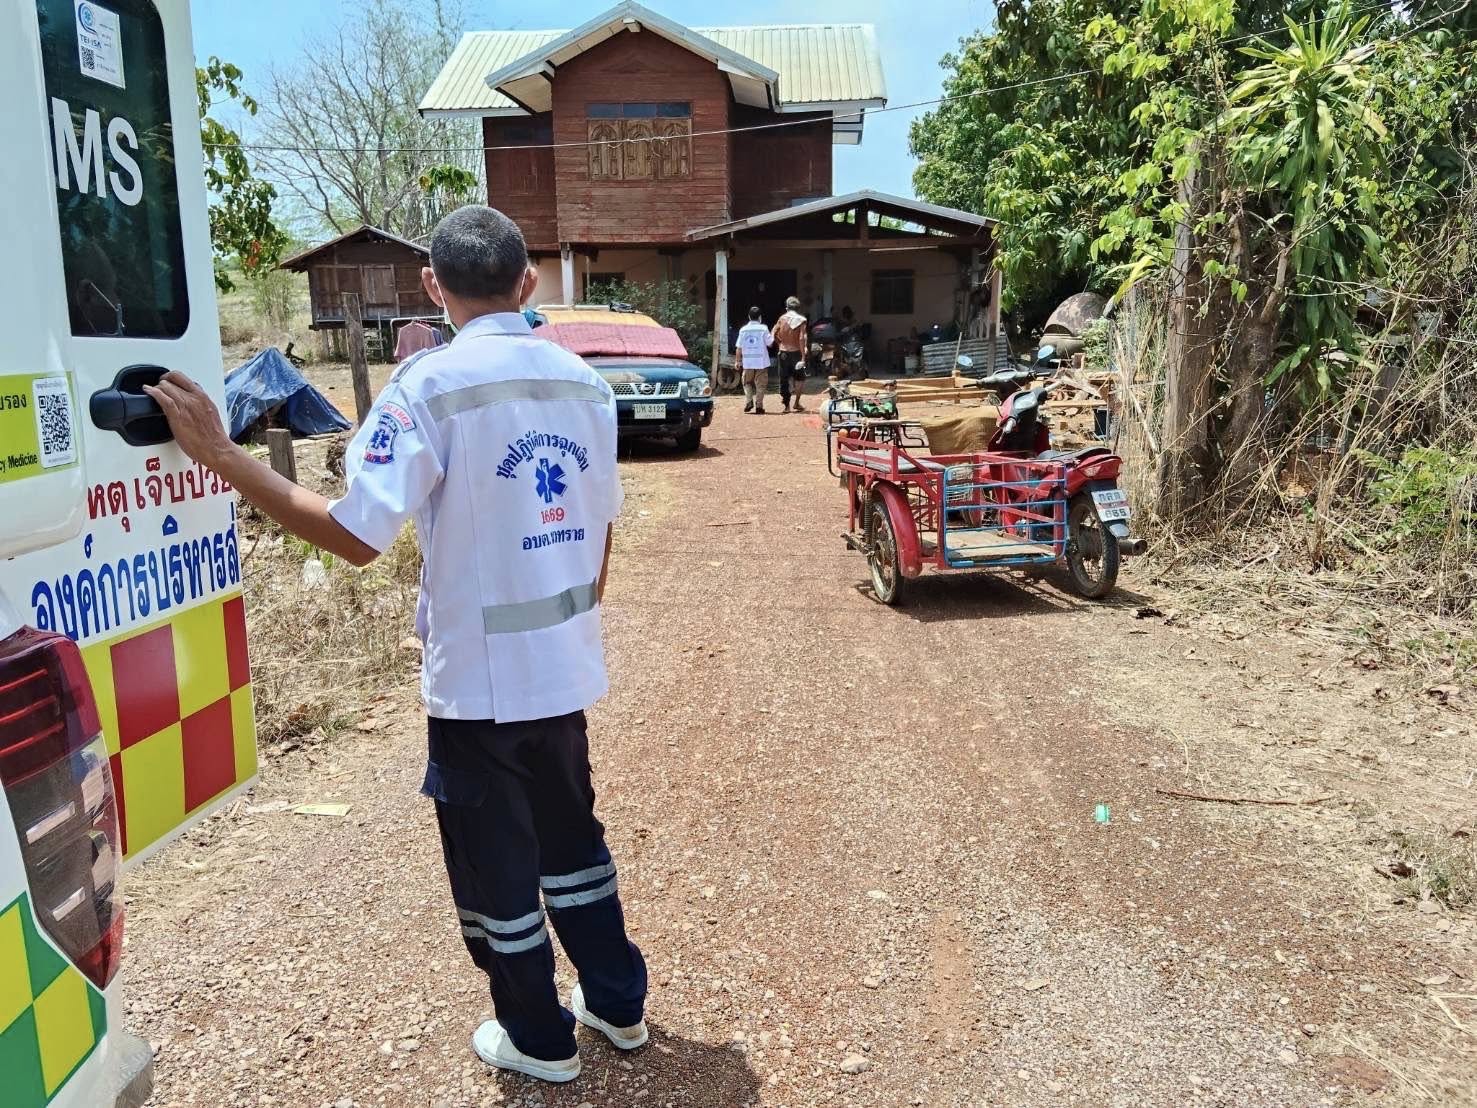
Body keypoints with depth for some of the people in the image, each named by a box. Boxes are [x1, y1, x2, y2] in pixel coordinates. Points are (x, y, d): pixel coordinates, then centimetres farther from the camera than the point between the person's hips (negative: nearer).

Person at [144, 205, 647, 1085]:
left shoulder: (432, 382, -16)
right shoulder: (583, 381, 2)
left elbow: (358, 535, -23)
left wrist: (220, 454, -17)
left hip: (480, 676, -6)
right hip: (565, 667, 6)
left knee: (495, 866, 14)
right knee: (571, 838, 24)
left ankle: (540, 1039, 32)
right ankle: (619, 1004, 39)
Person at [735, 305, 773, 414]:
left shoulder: (743, 329, 0)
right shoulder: (763, 328, -6)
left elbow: (738, 348, 1)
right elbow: (770, 343, -4)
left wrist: (738, 361, 9)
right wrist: (772, 336, 15)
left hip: (747, 362, 2)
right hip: (761, 361, -2)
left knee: (747, 383, 18)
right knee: (760, 384, 7)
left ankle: (748, 401, 2)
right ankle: (759, 406, 5)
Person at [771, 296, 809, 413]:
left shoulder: (782, 318, 1)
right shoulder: (801, 320, -6)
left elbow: (773, 334, -3)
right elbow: (802, 339, -14)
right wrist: (803, 356, -16)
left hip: (783, 353, 2)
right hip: (796, 352, -2)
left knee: (784, 379, 8)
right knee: (799, 378, 13)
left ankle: (786, 405, 7)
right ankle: (797, 402, 4)